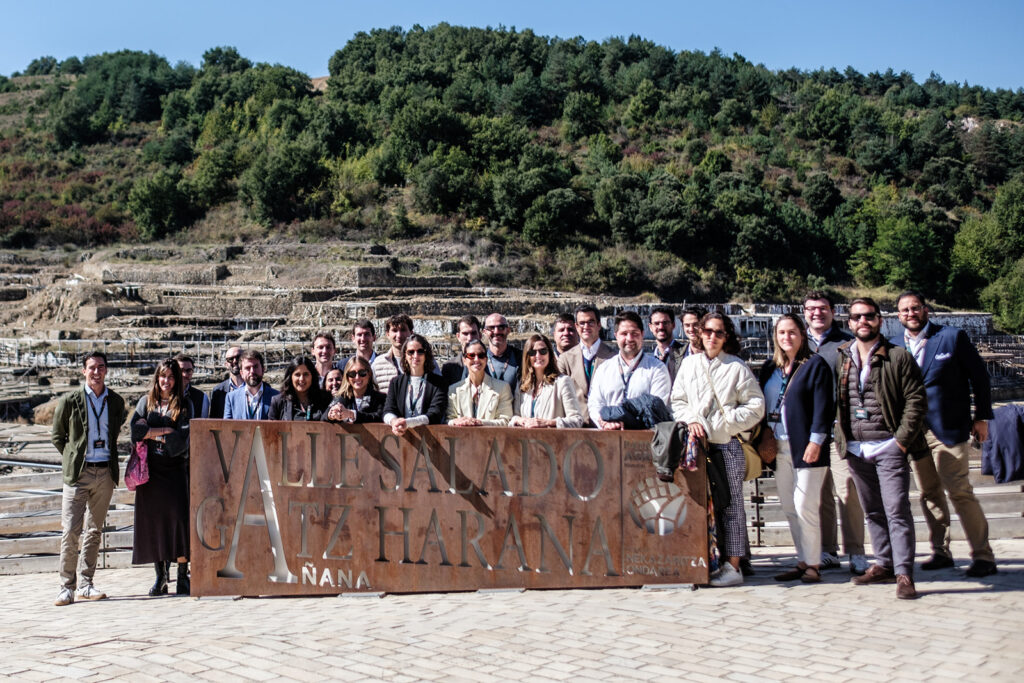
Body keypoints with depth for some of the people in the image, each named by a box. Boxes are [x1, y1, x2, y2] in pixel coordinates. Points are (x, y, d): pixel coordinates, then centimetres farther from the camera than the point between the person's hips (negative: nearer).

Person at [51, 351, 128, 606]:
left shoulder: (116, 401, 7)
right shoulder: (70, 400, -1)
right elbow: (56, 436, 8)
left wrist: (110, 459, 12)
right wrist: (73, 459, 4)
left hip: (105, 473, 3)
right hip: (78, 473, -3)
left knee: (95, 530, 8)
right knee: (70, 531, -7)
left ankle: (86, 584, 16)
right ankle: (67, 587, 1)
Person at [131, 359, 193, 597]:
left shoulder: (184, 405, 6)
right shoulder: (146, 402, 12)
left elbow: (182, 438, -6)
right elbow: (136, 430, -3)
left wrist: (150, 432, -4)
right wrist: (166, 430, -9)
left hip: (175, 469, -2)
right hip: (151, 470, 2)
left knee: (178, 518, -8)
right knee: (153, 520, 2)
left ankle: (182, 576, -2)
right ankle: (160, 577, 10)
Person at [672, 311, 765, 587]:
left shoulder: (737, 367, 3)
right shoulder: (688, 364, 14)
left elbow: (755, 406, 0)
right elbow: (677, 401, 13)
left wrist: (722, 424, -8)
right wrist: (691, 420, -6)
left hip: (727, 444, -3)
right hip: (696, 444, 3)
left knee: (730, 503, -2)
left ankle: (733, 566, 2)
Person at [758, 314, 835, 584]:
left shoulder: (815, 365, -3)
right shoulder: (770, 367, 14)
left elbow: (823, 407, -9)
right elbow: (762, 403, 19)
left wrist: (816, 441, -15)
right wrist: (765, 432, 7)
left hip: (806, 447, -6)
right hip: (779, 447, 6)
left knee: (805, 507, -8)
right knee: (789, 508, 8)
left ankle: (813, 564, 2)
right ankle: (802, 562, 17)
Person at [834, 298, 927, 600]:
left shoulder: (898, 357, -2)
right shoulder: (840, 359, 11)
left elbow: (916, 400, -6)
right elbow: (833, 401, 17)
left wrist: (902, 439, -12)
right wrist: (839, 437, 8)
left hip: (889, 447, -5)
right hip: (855, 449, 5)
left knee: (897, 511, -7)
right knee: (873, 512, 12)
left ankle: (904, 574, -5)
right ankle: (884, 565, 22)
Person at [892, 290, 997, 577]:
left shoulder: (953, 337, -1)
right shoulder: (894, 346, 8)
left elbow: (979, 376, 2)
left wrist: (981, 417, 0)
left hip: (948, 429, -4)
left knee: (960, 492, -7)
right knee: (929, 494, 9)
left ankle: (983, 556, 1)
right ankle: (940, 552, 19)